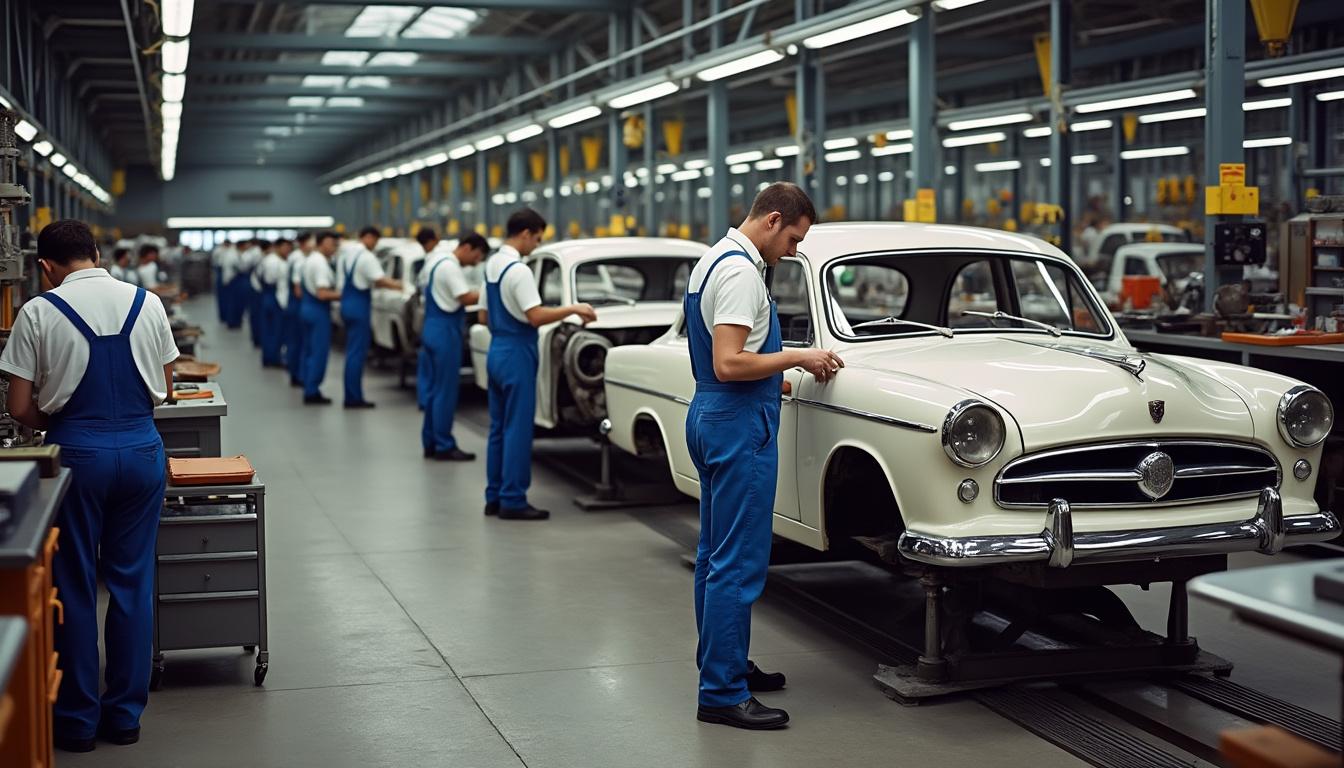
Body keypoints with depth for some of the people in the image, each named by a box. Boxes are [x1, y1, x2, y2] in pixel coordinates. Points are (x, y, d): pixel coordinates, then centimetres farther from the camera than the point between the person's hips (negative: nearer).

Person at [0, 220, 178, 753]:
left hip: (77, 451, -2)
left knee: (75, 585, 10)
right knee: (133, 582, 11)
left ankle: (77, 719, 19)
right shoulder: (148, 303, 1)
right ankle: (125, 714, 19)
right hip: (142, 448, 3)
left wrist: (55, 423, 12)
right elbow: (164, 390, 8)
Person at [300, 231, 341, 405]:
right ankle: (312, 392, -2)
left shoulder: (310, 259, 12)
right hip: (318, 310, -10)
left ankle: (309, 389, 21)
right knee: (319, 352, -4)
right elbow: (322, 294, -25)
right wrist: (341, 294, -15)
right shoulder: (321, 263, -19)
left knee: (309, 351, 15)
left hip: (307, 306, 10)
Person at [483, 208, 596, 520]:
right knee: (518, 429, -4)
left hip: (496, 351, 9)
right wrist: (573, 309, -16)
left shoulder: (491, 265, 11)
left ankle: (494, 497, 16)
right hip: (517, 354, -9)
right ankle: (512, 501, -2)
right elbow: (536, 316, -24)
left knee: (498, 427, 12)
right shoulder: (518, 270, -17)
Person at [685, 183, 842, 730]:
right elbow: (729, 364, -25)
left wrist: (776, 378, 17)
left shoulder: (712, 261, 14)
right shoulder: (740, 271, -18)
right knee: (738, 564, -8)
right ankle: (723, 694, -5)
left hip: (710, 418, 11)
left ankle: (722, 665, 27)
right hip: (740, 426, -11)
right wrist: (799, 358, -15)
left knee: (715, 554, 16)